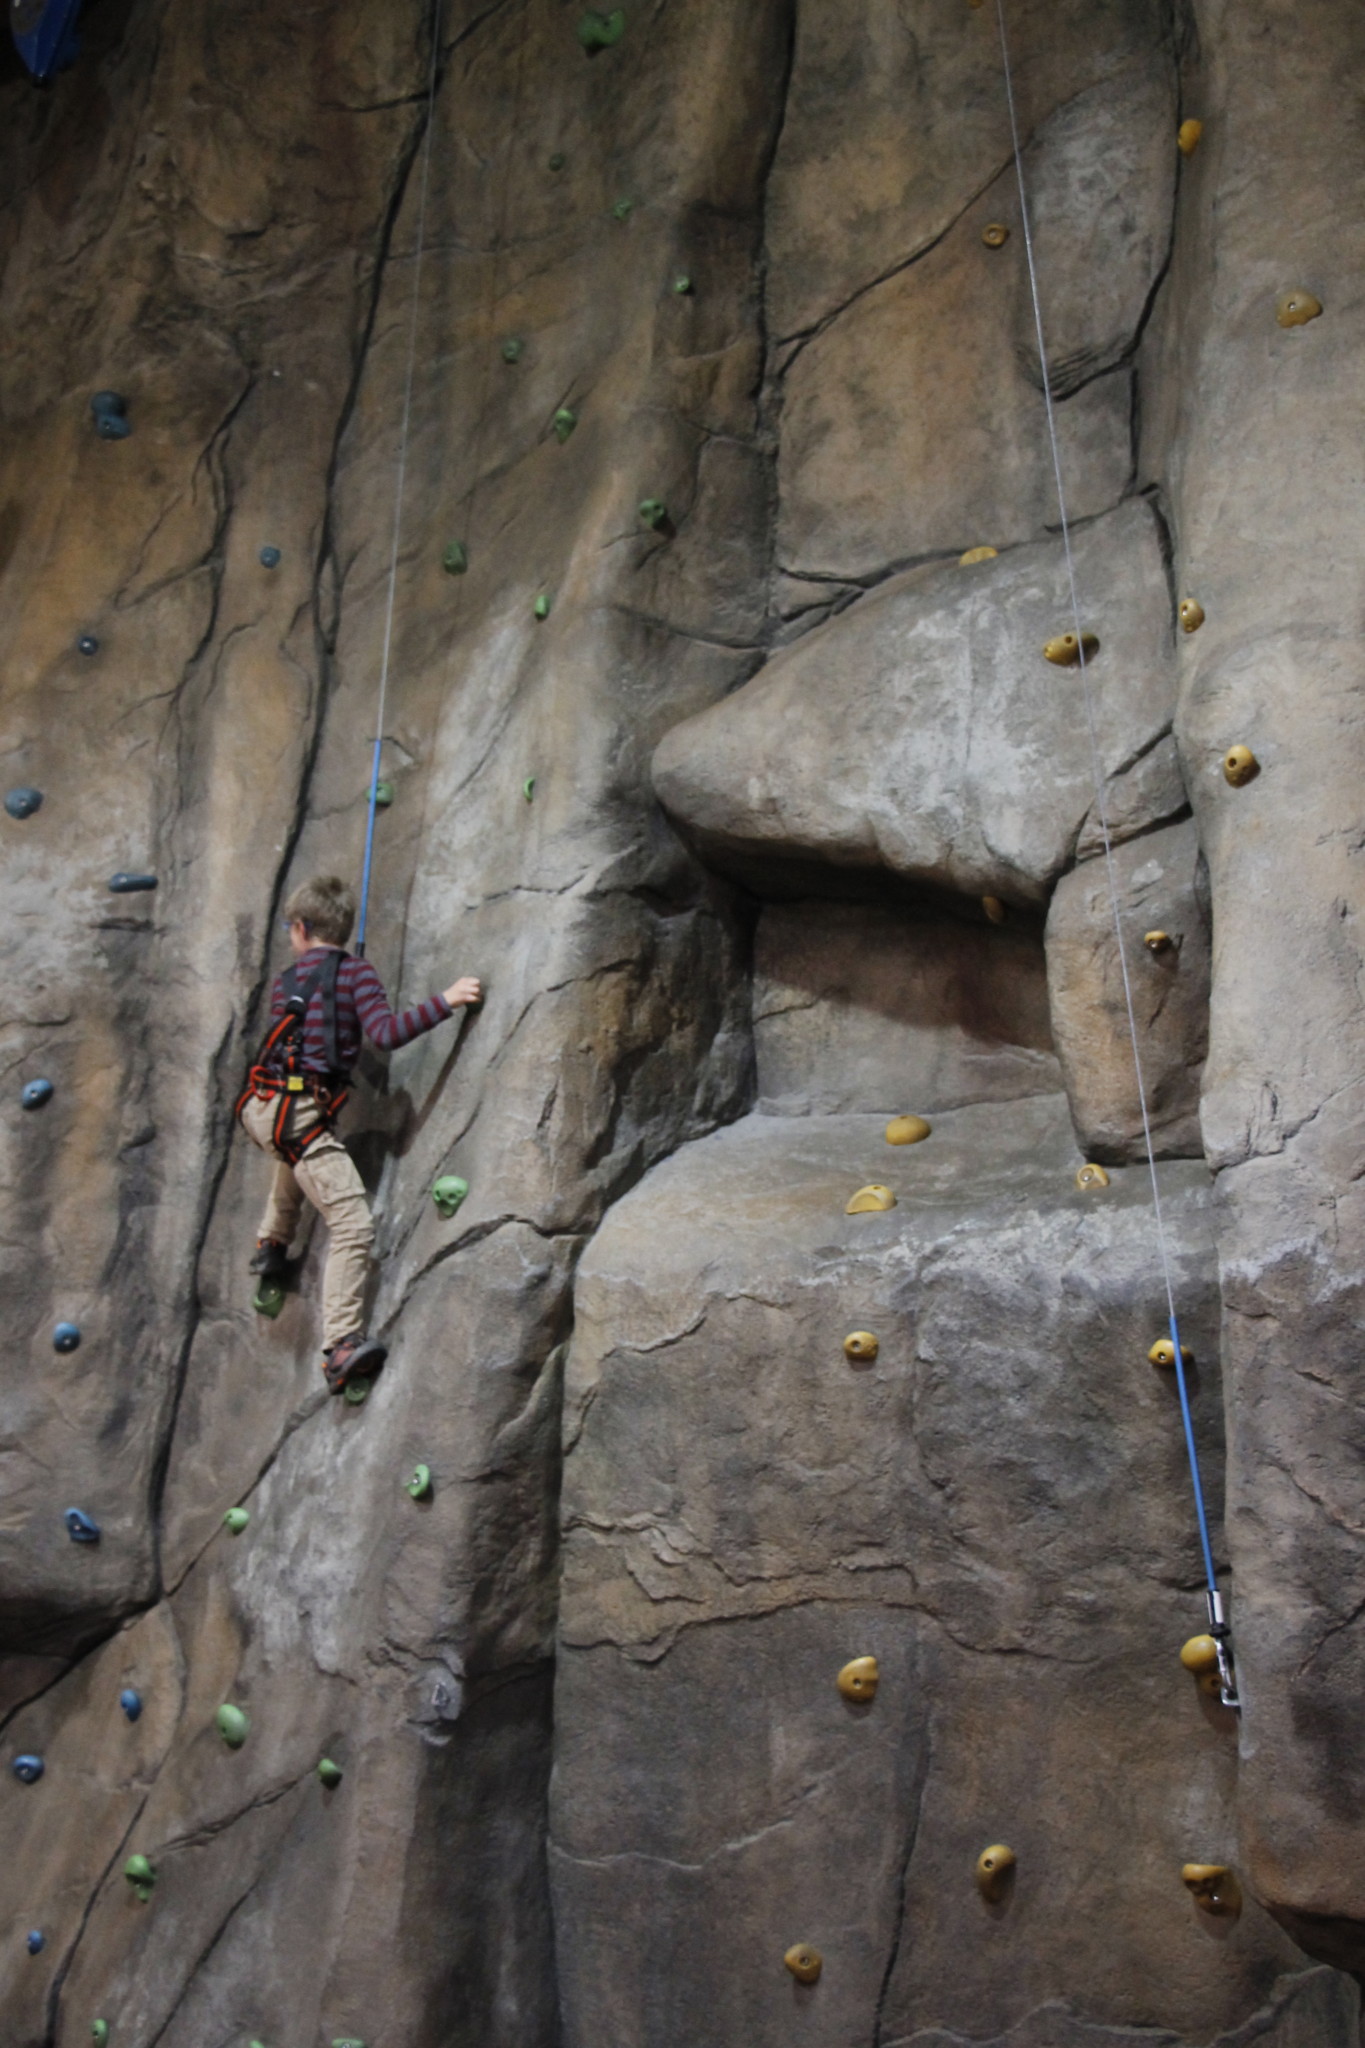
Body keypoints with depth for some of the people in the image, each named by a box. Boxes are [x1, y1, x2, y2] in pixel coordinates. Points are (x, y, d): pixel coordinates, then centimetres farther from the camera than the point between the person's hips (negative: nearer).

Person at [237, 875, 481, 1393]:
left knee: (300, 1150, 44)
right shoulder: (355, 971, 0)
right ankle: (341, 1346, -20)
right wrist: (445, 1001, -11)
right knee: (353, 1224, -12)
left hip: (260, 1106, 8)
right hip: (299, 1110, -7)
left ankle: (271, 1242, 44)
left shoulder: (286, 980, 18)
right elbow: (385, 1034, -14)